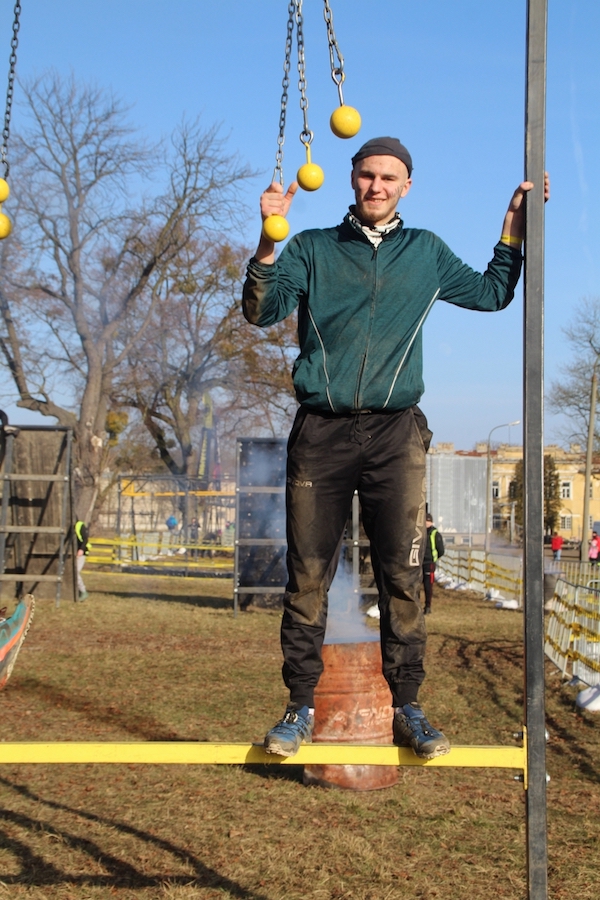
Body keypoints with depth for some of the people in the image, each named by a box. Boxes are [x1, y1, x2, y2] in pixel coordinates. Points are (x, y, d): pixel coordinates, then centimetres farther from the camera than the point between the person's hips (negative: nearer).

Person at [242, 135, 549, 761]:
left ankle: (406, 709, 6)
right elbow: (262, 311, 0)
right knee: (307, 578, 0)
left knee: (402, 578, -2)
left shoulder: (426, 252, 17)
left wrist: (514, 227, 18)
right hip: (321, 433, -1)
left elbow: (492, 293, 27)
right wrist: (268, 240, -14)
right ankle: (300, 708, 8)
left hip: (395, 433, 1)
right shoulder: (312, 248, 12)